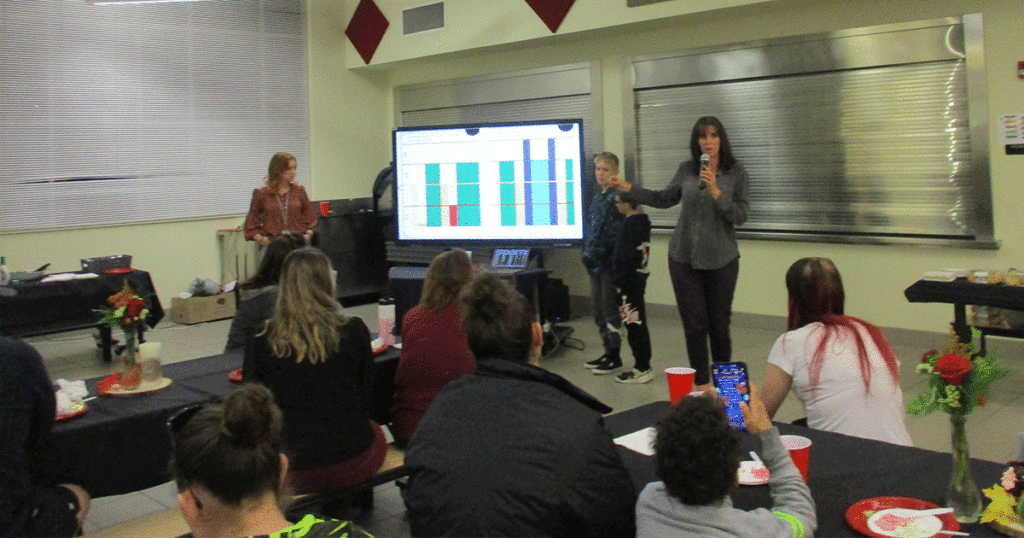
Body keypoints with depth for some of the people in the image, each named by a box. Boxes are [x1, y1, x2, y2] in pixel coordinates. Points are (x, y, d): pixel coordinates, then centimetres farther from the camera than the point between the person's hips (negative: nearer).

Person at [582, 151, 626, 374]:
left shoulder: (617, 196, -11)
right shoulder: (598, 196, 15)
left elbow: (614, 232, -17)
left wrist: (594, 255, -17)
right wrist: (587, 253, 11)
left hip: (610, 262, -8)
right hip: (596, 263, 8)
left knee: (610, 308, -3)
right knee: (598, 308, 12)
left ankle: (615, 356, 6)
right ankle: (608, 352, 21)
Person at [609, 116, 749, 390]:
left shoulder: (736, 171, -2)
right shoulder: (687, 170, 4)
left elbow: (740, 215, -8)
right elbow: (664, 199, 19)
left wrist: (715, 191, -20)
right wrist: (628, 189, 15)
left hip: (721, 259, -1)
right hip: (684, 257, 2)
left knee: (719, 324, 5)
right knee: (694, 323, 2)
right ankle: (701, 384, 15)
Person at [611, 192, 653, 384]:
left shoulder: (629, 226, -16)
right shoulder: (643, 222, 12)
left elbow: (625, 257, -20)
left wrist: (619, 282, -15)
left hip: (630, 280, -10)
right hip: (640, 275, 10)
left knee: (634, 325, -6)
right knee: (639, 323, 15)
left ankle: (641, 369, -3)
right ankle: (643, 365, 22)